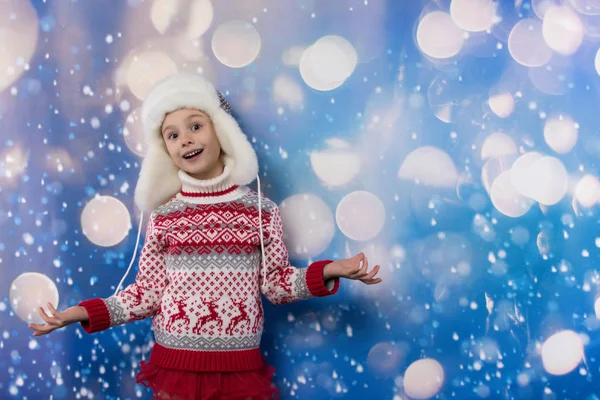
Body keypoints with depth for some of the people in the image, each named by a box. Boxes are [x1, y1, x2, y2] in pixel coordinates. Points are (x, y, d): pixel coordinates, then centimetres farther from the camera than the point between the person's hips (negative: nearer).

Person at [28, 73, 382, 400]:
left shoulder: (262, 210, -1)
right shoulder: (163, 217, 0)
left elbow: (275, 284, 1)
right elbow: (148, 292, 1)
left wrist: (328, 271, -12)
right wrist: (82, 313, -7)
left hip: (239, 369, 0)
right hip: (174, 366, 1)